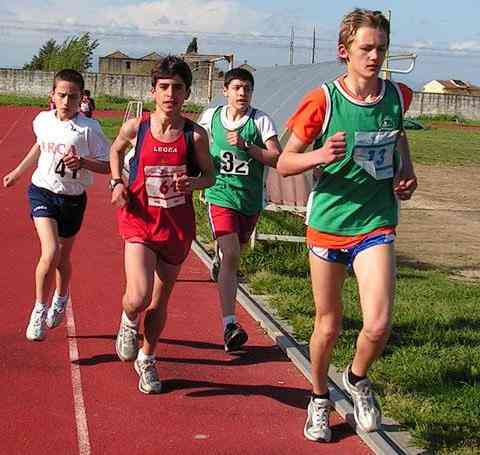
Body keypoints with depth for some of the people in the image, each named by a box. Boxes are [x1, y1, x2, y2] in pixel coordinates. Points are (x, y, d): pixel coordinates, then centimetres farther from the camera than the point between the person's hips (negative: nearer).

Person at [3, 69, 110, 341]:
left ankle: (61, 298, 47)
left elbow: (107, 165, -11)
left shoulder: (89, 129, -14)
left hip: (73, 198, 0)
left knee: (63, 257, 16)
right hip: (43, 192, 1)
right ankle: (40, 310, -1)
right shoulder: (43, 120, -3)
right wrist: (18, 172, 26)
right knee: (51, 252, -19)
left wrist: (82, 162, -28)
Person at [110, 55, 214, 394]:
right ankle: (129, 322, 19)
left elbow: (210, 174, 5)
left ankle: (147, 359, 37)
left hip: (177, 226, 1)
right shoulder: (135, 128, -6)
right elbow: (116, 151, 16)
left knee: (160, 302, 13)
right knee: (138, 297, -19)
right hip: (140, 220, -1)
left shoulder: (195, 135, -8)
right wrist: (117, 183, 0)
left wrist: (193, 183, -17)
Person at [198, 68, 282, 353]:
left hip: (251, 198, 2)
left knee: (235, 249, 21)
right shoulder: (211, 117, 2)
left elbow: (277, 159, -12)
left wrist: (246, 145, -21)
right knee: (231, 255, -18)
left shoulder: (260, 121, -4)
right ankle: (230, 325, -21)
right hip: (221, 195, -2)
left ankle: (219, 259, 62)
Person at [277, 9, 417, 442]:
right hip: (328, 222, -1)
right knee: (328, 325, 10)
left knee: (378, 325, -14)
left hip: (376, 223, 1)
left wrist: (406, 171, 6)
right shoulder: (323, 101, -11)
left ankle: (358, 379, 19)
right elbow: (284, 162, -6)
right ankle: (320, 398, 36)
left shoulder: (397, 96, 0)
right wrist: (319, 155, -26)